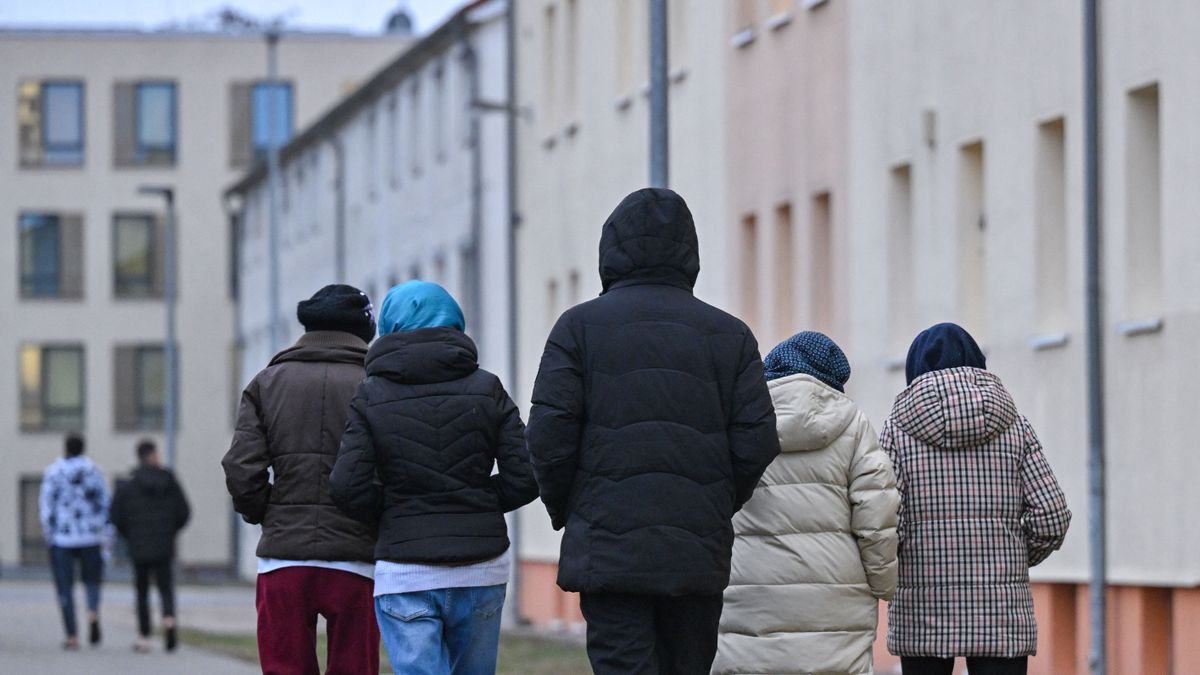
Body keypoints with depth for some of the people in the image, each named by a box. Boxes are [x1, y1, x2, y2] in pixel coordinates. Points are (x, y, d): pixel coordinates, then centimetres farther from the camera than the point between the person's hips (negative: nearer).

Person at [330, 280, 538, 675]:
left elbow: (348, 485, -9)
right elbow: (525, 478, -3)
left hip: (404, 575, -2)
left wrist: (391, 515, 9)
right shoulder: (486, 390, 2)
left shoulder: (372, 395, -1)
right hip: (481, 568, 2)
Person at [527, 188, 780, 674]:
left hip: (608, 550, -3)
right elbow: (756, 445, 2)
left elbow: (549, 438, -6)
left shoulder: (580, 327, 0)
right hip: (700, 557, 3)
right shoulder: (729, 334, 8)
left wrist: (563, 512, 10)